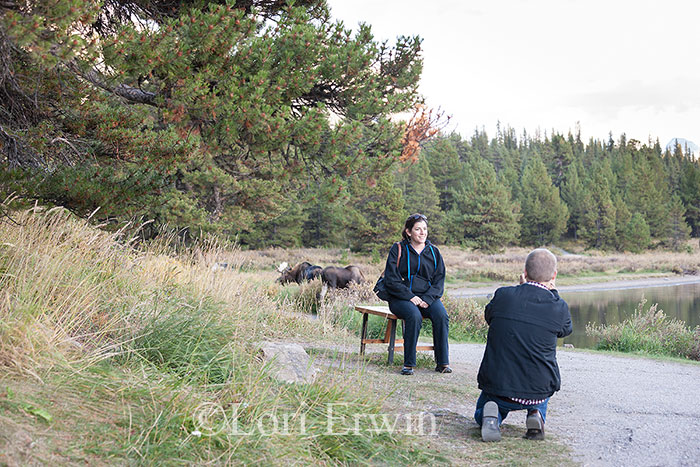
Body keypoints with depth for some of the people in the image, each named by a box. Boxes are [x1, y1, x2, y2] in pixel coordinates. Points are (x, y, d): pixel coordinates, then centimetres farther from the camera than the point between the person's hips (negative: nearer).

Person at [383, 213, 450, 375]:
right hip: (401, 298, -3)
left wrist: (427, 299, -10)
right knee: (414, 316, -34)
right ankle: (408, 364, -26)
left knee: (441, 316, -27)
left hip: (428, 296, 3)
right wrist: (411, 297, -16)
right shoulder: (398, 249, 3)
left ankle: (443, 362, -19)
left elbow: (439, 281, 8)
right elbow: (391, 280, -4)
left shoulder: (434, 251, 14)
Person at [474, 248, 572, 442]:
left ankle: (491, 415, -5)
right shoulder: (558, 307, -12)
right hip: (538, 392, 1)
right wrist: (553, 291, 13)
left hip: (497, 386, -1)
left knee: (480, 415, 31)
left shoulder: (503, 295, -11)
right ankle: (536, 414, 11)